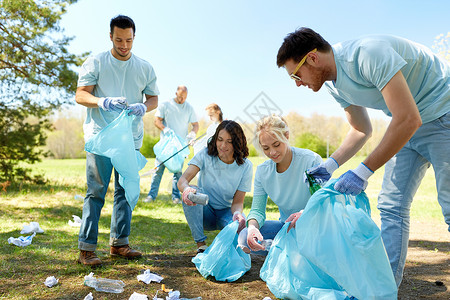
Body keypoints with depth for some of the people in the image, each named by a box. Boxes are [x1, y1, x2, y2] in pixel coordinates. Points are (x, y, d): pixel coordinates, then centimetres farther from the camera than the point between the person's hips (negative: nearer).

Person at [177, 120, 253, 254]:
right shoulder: (206, 155, -12)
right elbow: (182, 180, -25)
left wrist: (237, 213, -37)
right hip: (204, 211, 1)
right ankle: (201, 245, -23)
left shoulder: (245, 166, -11)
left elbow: (238, 202, -13)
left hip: (226, 212, 0)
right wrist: (186, 189, -50)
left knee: (241, 224, -34)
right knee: (191, 192, -32)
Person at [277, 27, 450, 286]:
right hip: (408, 125, 8)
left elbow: (408, 120, -33)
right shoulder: (335, 85, -1)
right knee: (391, 206, 3)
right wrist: (330, 165, -2)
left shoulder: (369, 54, -29)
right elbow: (362, 130, 11)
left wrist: (363, 171, -30)